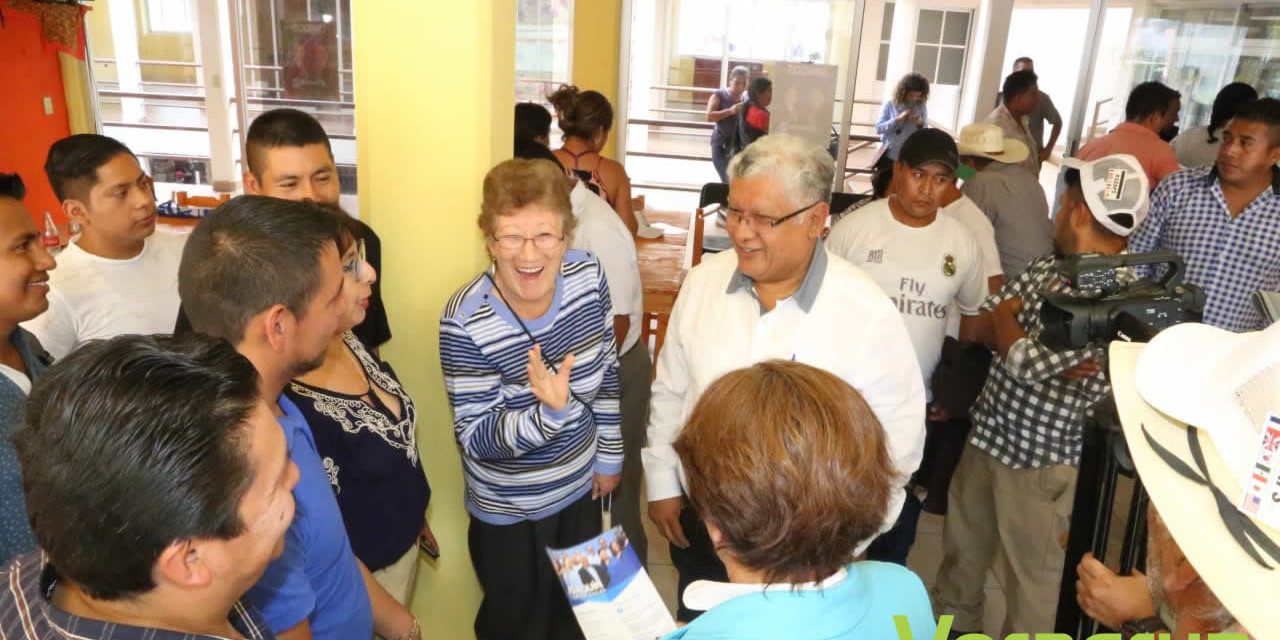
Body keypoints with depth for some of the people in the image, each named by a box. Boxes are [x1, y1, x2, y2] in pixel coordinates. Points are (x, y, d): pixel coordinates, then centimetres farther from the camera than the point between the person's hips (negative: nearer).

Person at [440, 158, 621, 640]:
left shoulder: (588, 277, -15)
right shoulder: (465, 320, -29)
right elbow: (476, 438, -25)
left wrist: (609, 455, 7)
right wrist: (550, 412, -43)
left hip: (579, 488, 4)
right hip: (508, 511, -4)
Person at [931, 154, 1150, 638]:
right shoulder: (1049, 265, 1)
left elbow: (1023, 361, -26)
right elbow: (983, 328, 1)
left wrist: (1006, 320, -7)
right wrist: (1044, 352, -16)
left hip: (1038, 459, -8)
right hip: (988, 433, 8)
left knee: (1030, 571, 13)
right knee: (961, 549, 25)